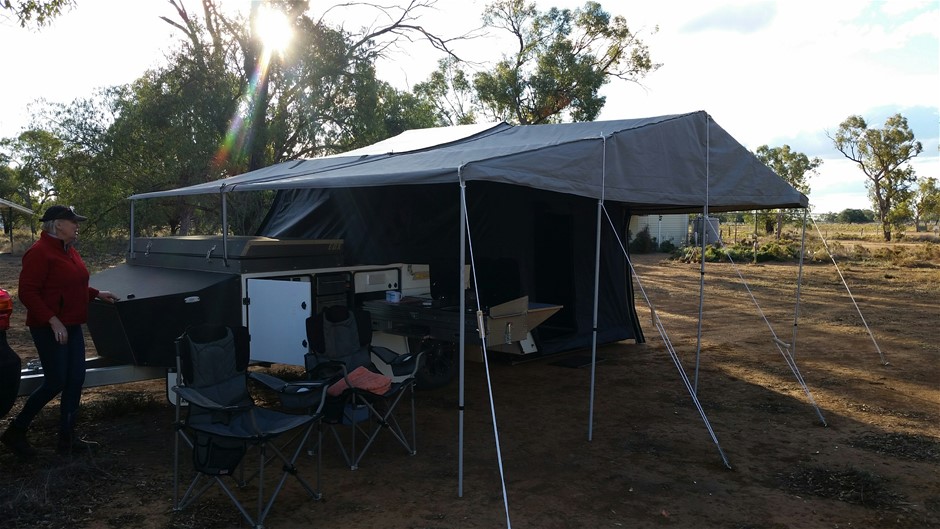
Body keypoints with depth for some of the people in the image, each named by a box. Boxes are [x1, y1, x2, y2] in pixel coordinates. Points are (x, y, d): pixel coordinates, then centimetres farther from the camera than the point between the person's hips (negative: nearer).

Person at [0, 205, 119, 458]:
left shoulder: (68, 250, 12)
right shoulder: (39, 252, -15)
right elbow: (27, 292, -19)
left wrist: (97, 293, 14)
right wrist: (53, 320, -24)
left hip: (71, 326, 9)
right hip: (49, 329, -9)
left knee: (75, 380, 8)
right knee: (55, 382, -4)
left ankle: (67, 438, 17)